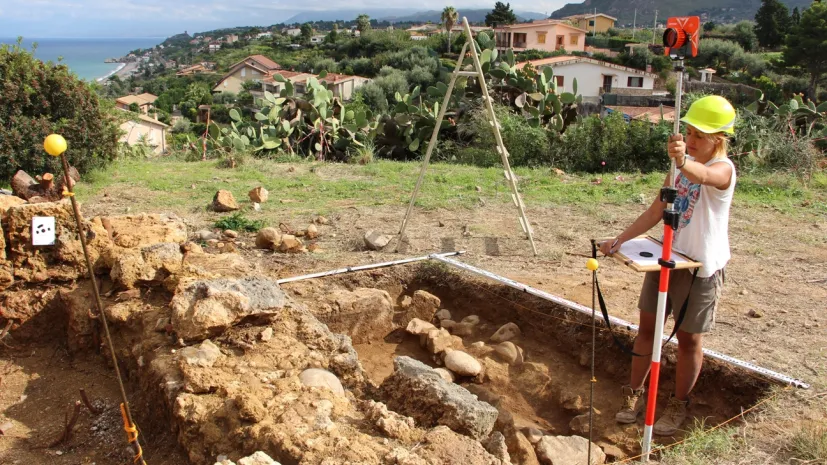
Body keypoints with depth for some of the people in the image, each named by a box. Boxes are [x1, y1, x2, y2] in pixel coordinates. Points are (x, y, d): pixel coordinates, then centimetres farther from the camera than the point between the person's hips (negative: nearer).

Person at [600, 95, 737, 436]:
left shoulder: (723, 169, -18)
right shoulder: (680, 164, 4)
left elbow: (703, 175, -45)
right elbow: (657, 210, 6)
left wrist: (683, 162, -67)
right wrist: (620, 240, -2)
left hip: (701, 267, -6)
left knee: (689, 339, 7)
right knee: (647, 327, 11)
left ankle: (678, 405, 26)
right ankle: (634, 394, 26)